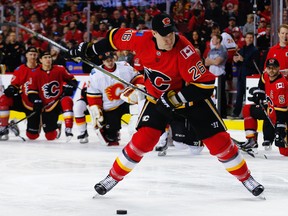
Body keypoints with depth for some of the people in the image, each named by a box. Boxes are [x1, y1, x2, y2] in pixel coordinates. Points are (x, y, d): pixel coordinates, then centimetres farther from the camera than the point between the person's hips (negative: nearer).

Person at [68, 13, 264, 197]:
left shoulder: (184, 51, -33)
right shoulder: (142, 40, -21)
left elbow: (206, 84, -31)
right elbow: (117, 36, -1)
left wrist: (175, 98, -31)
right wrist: (90, 49, 3)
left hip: (191, 96, -2)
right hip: (158, 97, 2)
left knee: (218, 140, -6)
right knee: (143, 139, -11)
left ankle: (246, 177, 12)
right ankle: (114, 177, 7)